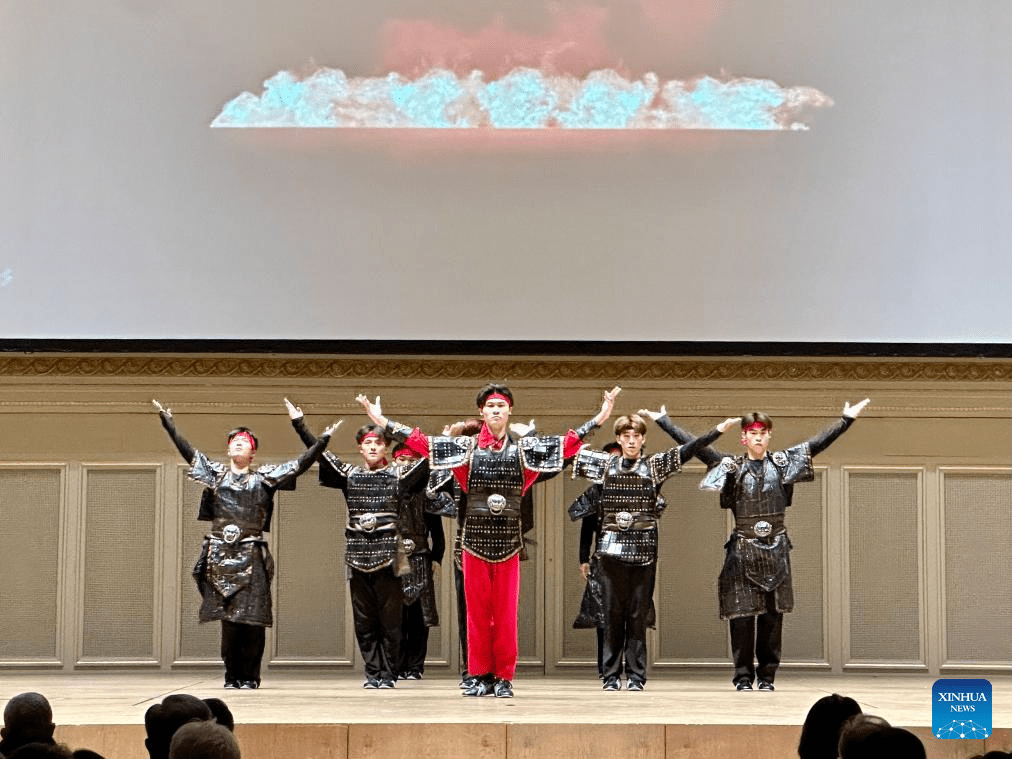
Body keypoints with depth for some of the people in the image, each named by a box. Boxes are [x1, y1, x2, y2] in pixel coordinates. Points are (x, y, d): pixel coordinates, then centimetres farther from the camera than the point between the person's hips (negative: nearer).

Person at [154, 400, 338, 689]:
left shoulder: (264, 478, 10)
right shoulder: (215, 473, 14)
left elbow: (300, 465, 6)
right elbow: (186, 450, 11)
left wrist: (323, 440, -1)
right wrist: (167, 421, 6)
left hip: (251, 555, -1)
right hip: (221, 554, 1)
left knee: (253, 617, -5)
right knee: (228, 616, 0)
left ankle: (250, 676, 2)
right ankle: (232, 675, 7)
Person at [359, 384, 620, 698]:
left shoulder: (524, 448, 6)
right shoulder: (466, 448, 5)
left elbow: (567, 444, 5)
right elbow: (422, 443, 3)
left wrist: (599, 419, -2)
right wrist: (384, 422, -2)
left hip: (509, 539, 0)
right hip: (475, 538, 0)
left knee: (506, 611, 1)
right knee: (477, 610, 2)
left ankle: (504, 678, 6)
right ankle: (481, 676, 9)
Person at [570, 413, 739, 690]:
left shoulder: (654, 465, 6)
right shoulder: (606, 464, 9)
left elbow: (687, 450, -1)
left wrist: (719, 430, -9)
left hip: (643, 551, -1)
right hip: (611, 550, 1)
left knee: (638, 615, 1)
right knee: (612, 613, 2)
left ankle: (636, 676, 5)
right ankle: (611, 676, 6)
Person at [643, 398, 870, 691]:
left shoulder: (782, 463, 6)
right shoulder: (731, 466, 3)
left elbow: (819, 443, 3)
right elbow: (693, 446, 0)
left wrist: (846, 420, -3)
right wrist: (663, 421, -4)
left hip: (776, 549, 1)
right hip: (742, 550, -1)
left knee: (773, 613, 2)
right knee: (742, 613, -3)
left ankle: (767, 675, 10)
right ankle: (744, 675, 4)